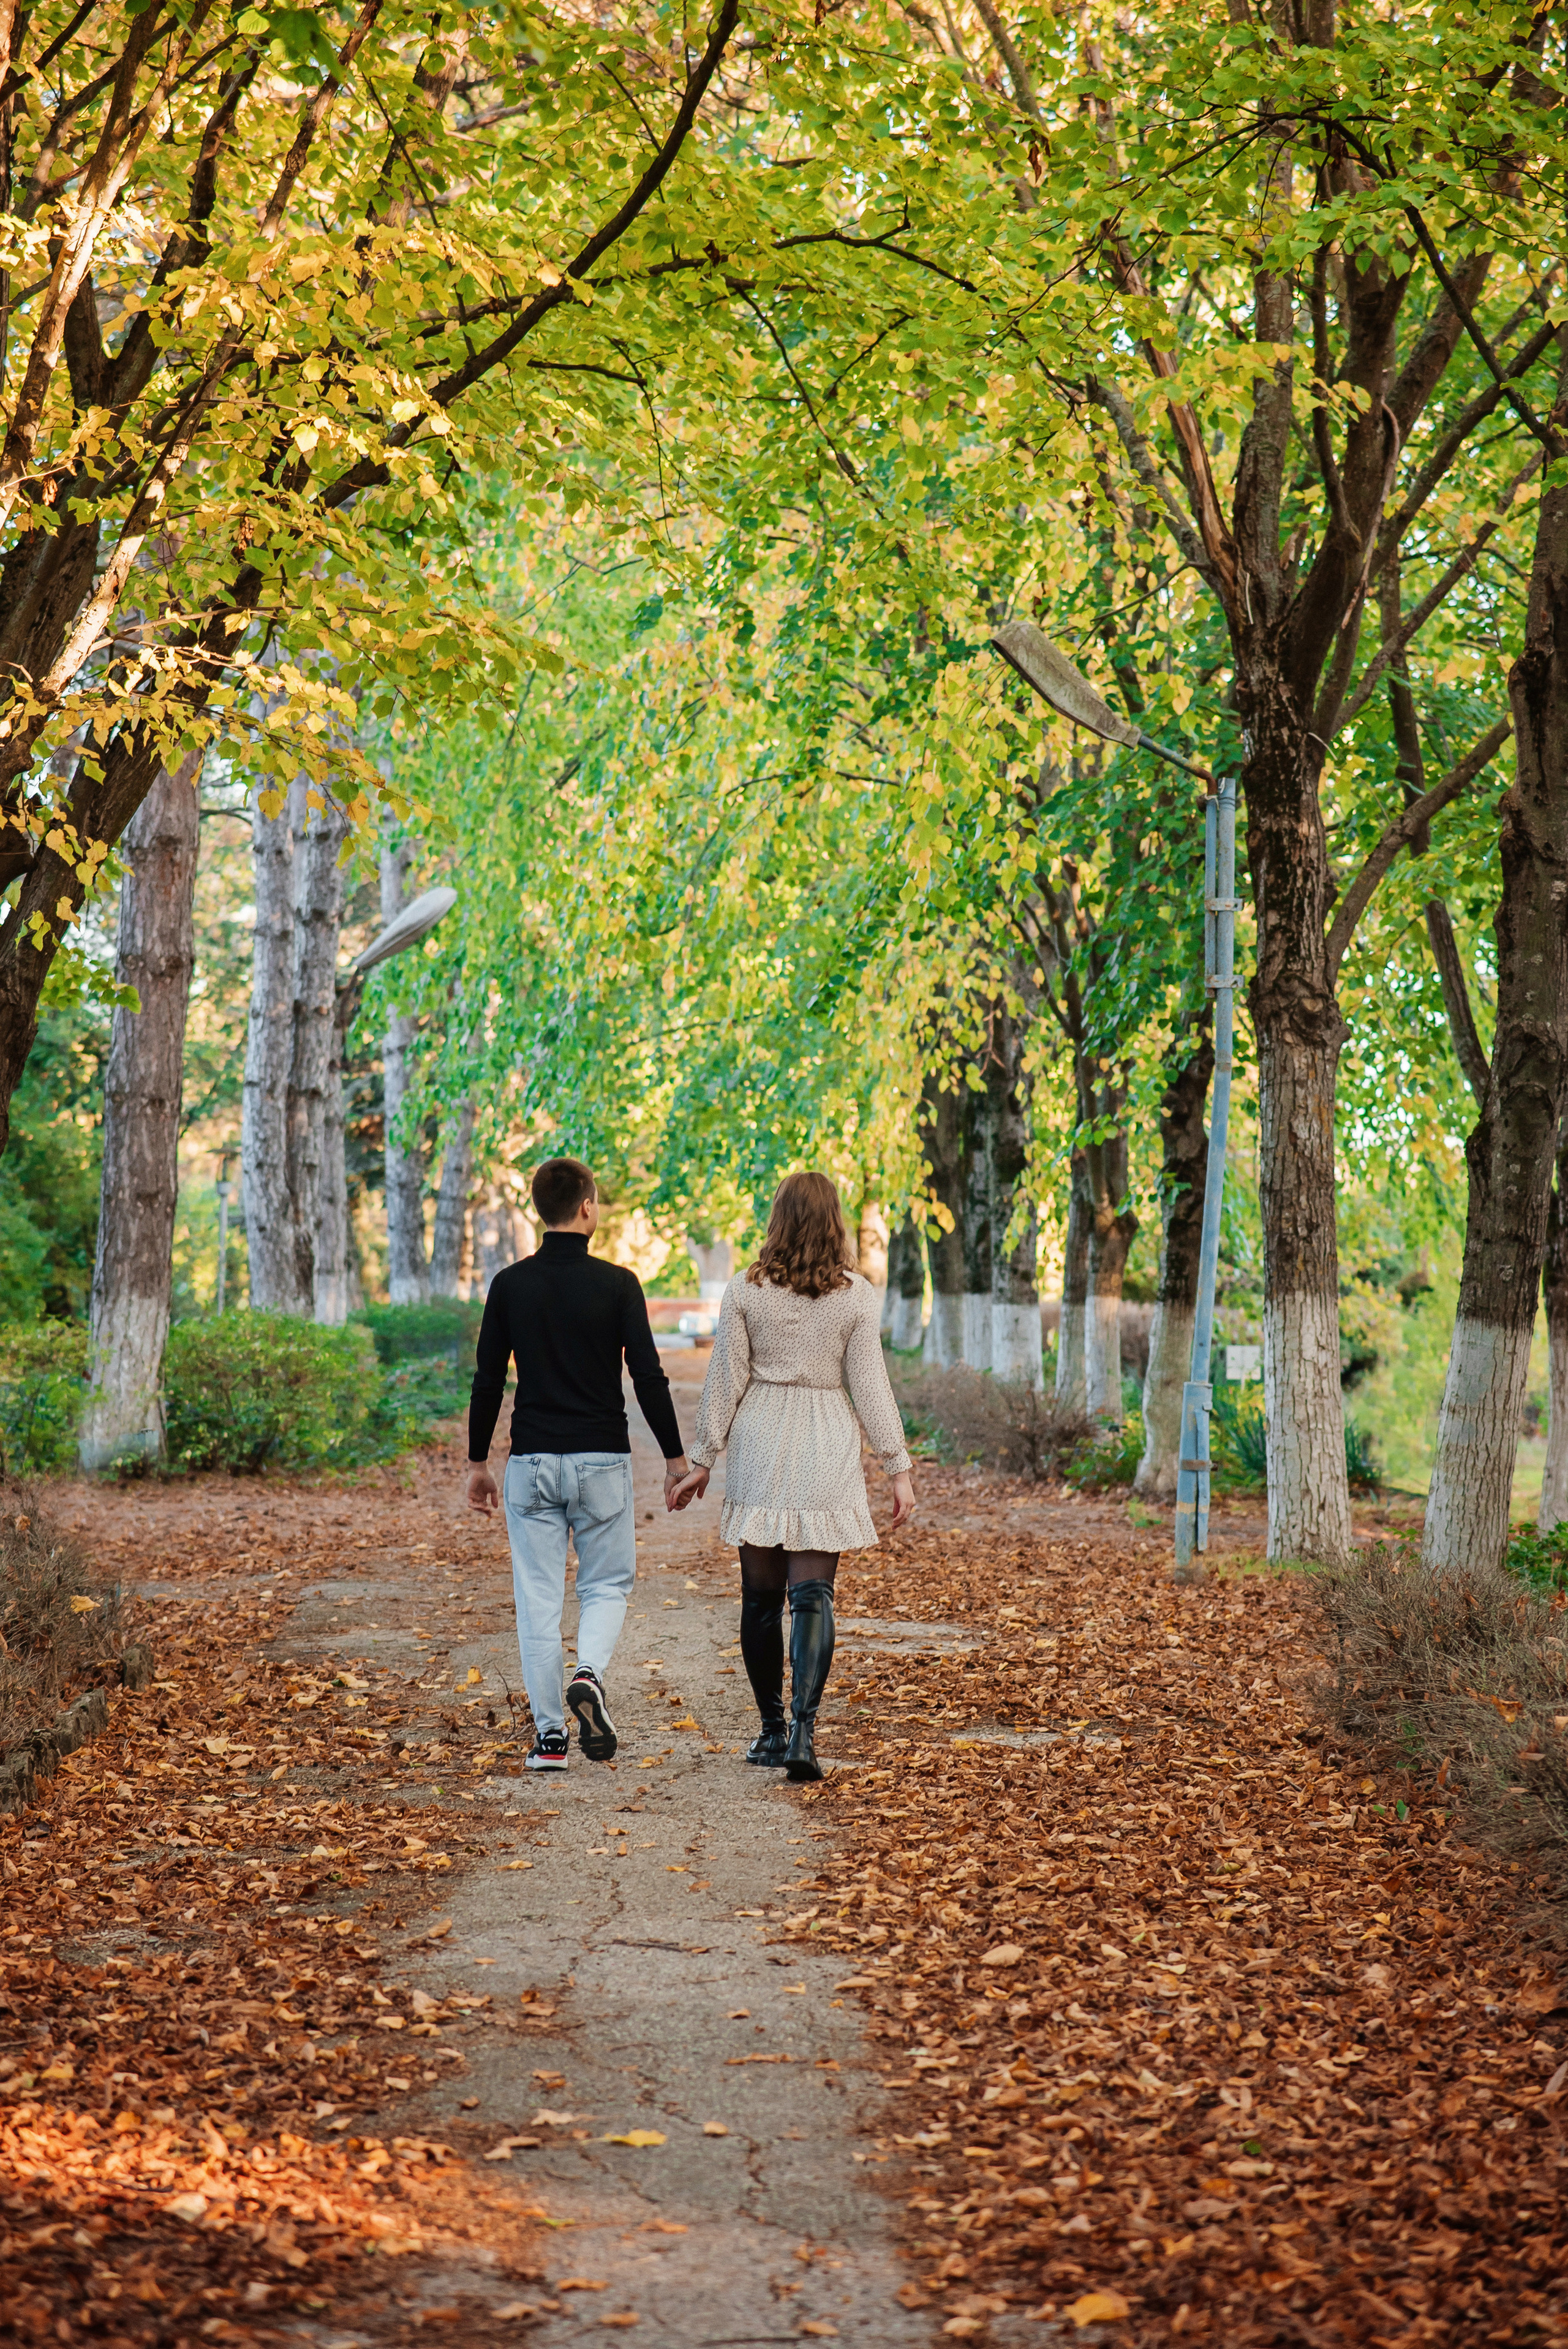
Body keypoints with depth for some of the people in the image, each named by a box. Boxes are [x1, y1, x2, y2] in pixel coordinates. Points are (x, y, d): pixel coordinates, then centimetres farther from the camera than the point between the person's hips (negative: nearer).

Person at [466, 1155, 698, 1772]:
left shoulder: (510, 1285, 1)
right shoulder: (617, 1284, -6)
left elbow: (487, 1381, 3)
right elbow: (648, 1377, -7)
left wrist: (478, 1461, 13)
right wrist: (675, 1456, 2)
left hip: (532, 1462, 2)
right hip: (602, 1462, -2)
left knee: (538, 1598, 6)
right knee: (607, 1583, 13)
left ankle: (549, 1736, 5)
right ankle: (590, 1674, -16)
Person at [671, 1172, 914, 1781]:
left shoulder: (745, 1291, -1)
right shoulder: (856, 1296, -2)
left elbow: (725, 1382, 0)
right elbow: (870, 1386, -3)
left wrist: (702, 1460, 8)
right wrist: (898, 1468, 2)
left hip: (759, 1446, 1)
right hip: (825, 1453, -1)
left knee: (761, 1597, 10)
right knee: (813, 1594, -3)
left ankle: (771, 1730, 17)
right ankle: (802, 1731, -16)